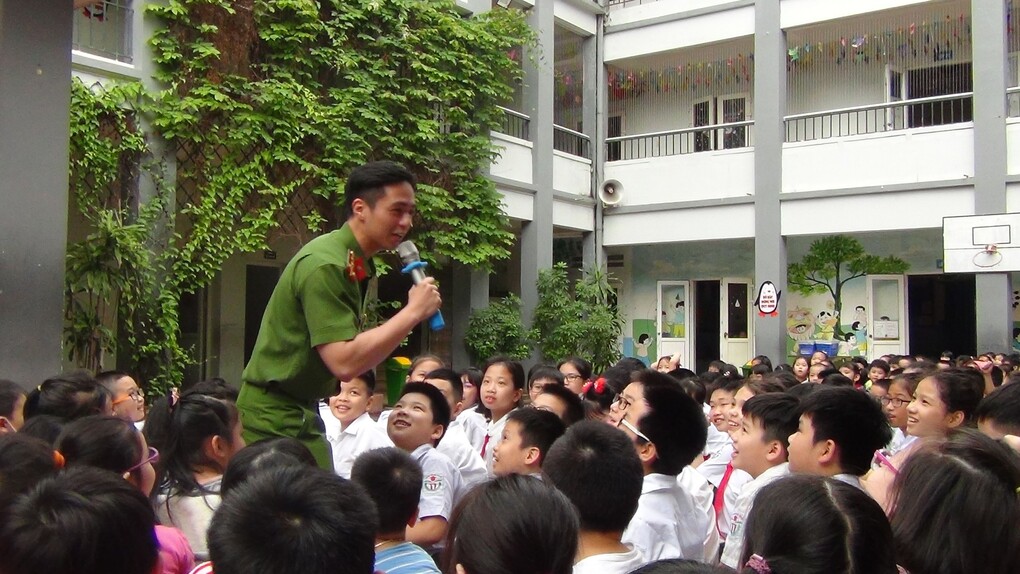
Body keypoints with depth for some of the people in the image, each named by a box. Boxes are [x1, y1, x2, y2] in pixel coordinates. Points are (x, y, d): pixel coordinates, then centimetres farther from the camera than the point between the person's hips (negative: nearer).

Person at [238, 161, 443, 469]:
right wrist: (414, 311, -23)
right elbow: (345, 362, -28)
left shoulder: (357, 265, 9)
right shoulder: (325, 265, -21)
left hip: (304, 414, 9)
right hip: (275, 419, -9)